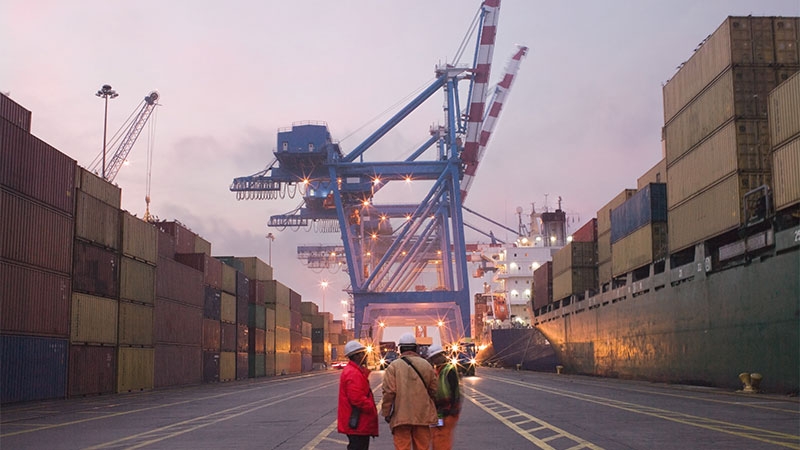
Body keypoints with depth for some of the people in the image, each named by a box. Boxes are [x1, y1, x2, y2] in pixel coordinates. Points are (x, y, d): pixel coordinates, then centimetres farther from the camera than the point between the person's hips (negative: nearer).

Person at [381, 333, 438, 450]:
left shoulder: (393, 366, -5)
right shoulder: (426, 365, 4)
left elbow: (389, 392, -10)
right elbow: (433, 390, 4)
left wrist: (386, 413, 0)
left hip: (401, 416, -2)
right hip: (422, 416, 3)